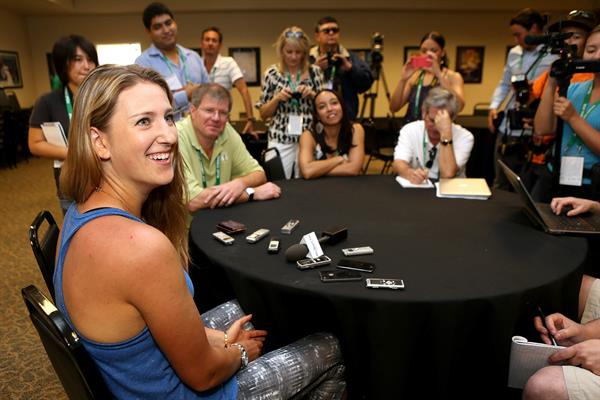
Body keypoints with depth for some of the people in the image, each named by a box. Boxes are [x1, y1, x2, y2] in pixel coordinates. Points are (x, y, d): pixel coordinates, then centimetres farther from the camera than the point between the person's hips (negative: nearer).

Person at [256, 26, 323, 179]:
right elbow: (263, 114, 5)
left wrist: (312, 94, -10)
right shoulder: (272, 73, 1)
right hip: (280, 140, 0)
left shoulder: (315, 72, 3)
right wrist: (277, 98, -12)